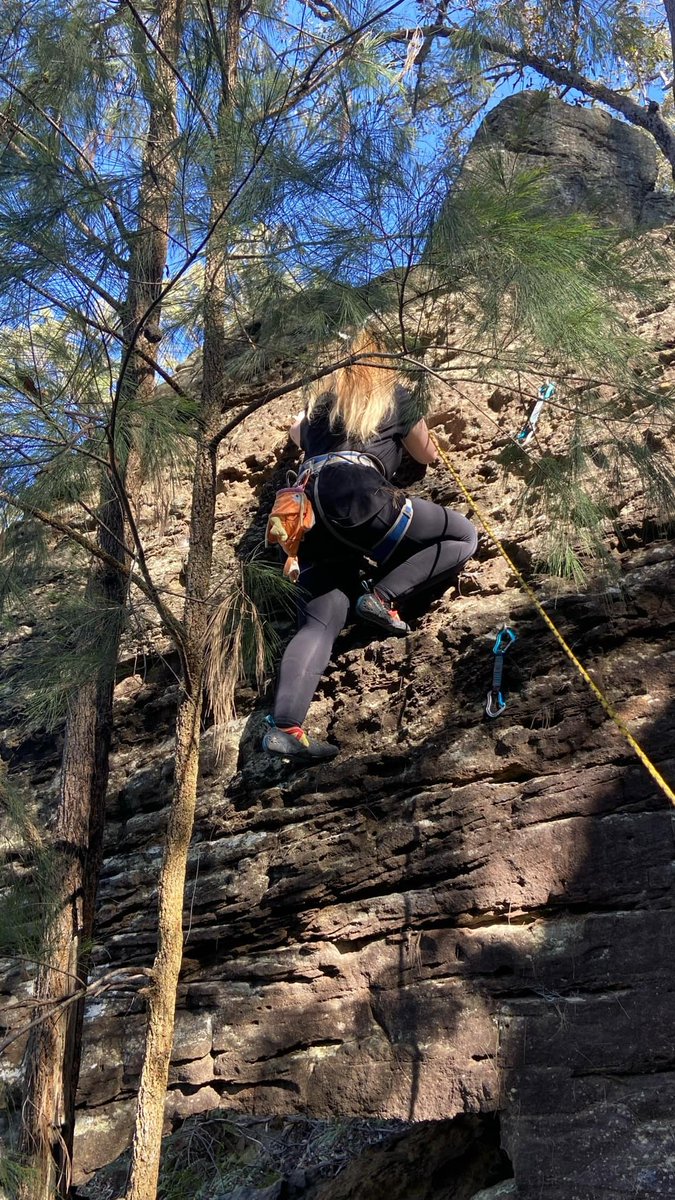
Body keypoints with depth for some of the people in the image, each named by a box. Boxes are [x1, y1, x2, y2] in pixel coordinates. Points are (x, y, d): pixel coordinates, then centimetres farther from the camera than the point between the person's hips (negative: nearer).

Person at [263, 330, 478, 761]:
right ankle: (384, 595, -9)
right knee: (463, 537, 6)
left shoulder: (321, 402, 31)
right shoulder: (395, 395, 19)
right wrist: (414, 426, 51)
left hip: (307, 507, 6)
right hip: (355, 494, -5)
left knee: (321, 620, 1)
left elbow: (297, 434, 53)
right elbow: (428, 456, 31)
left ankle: (284, 726, -16)